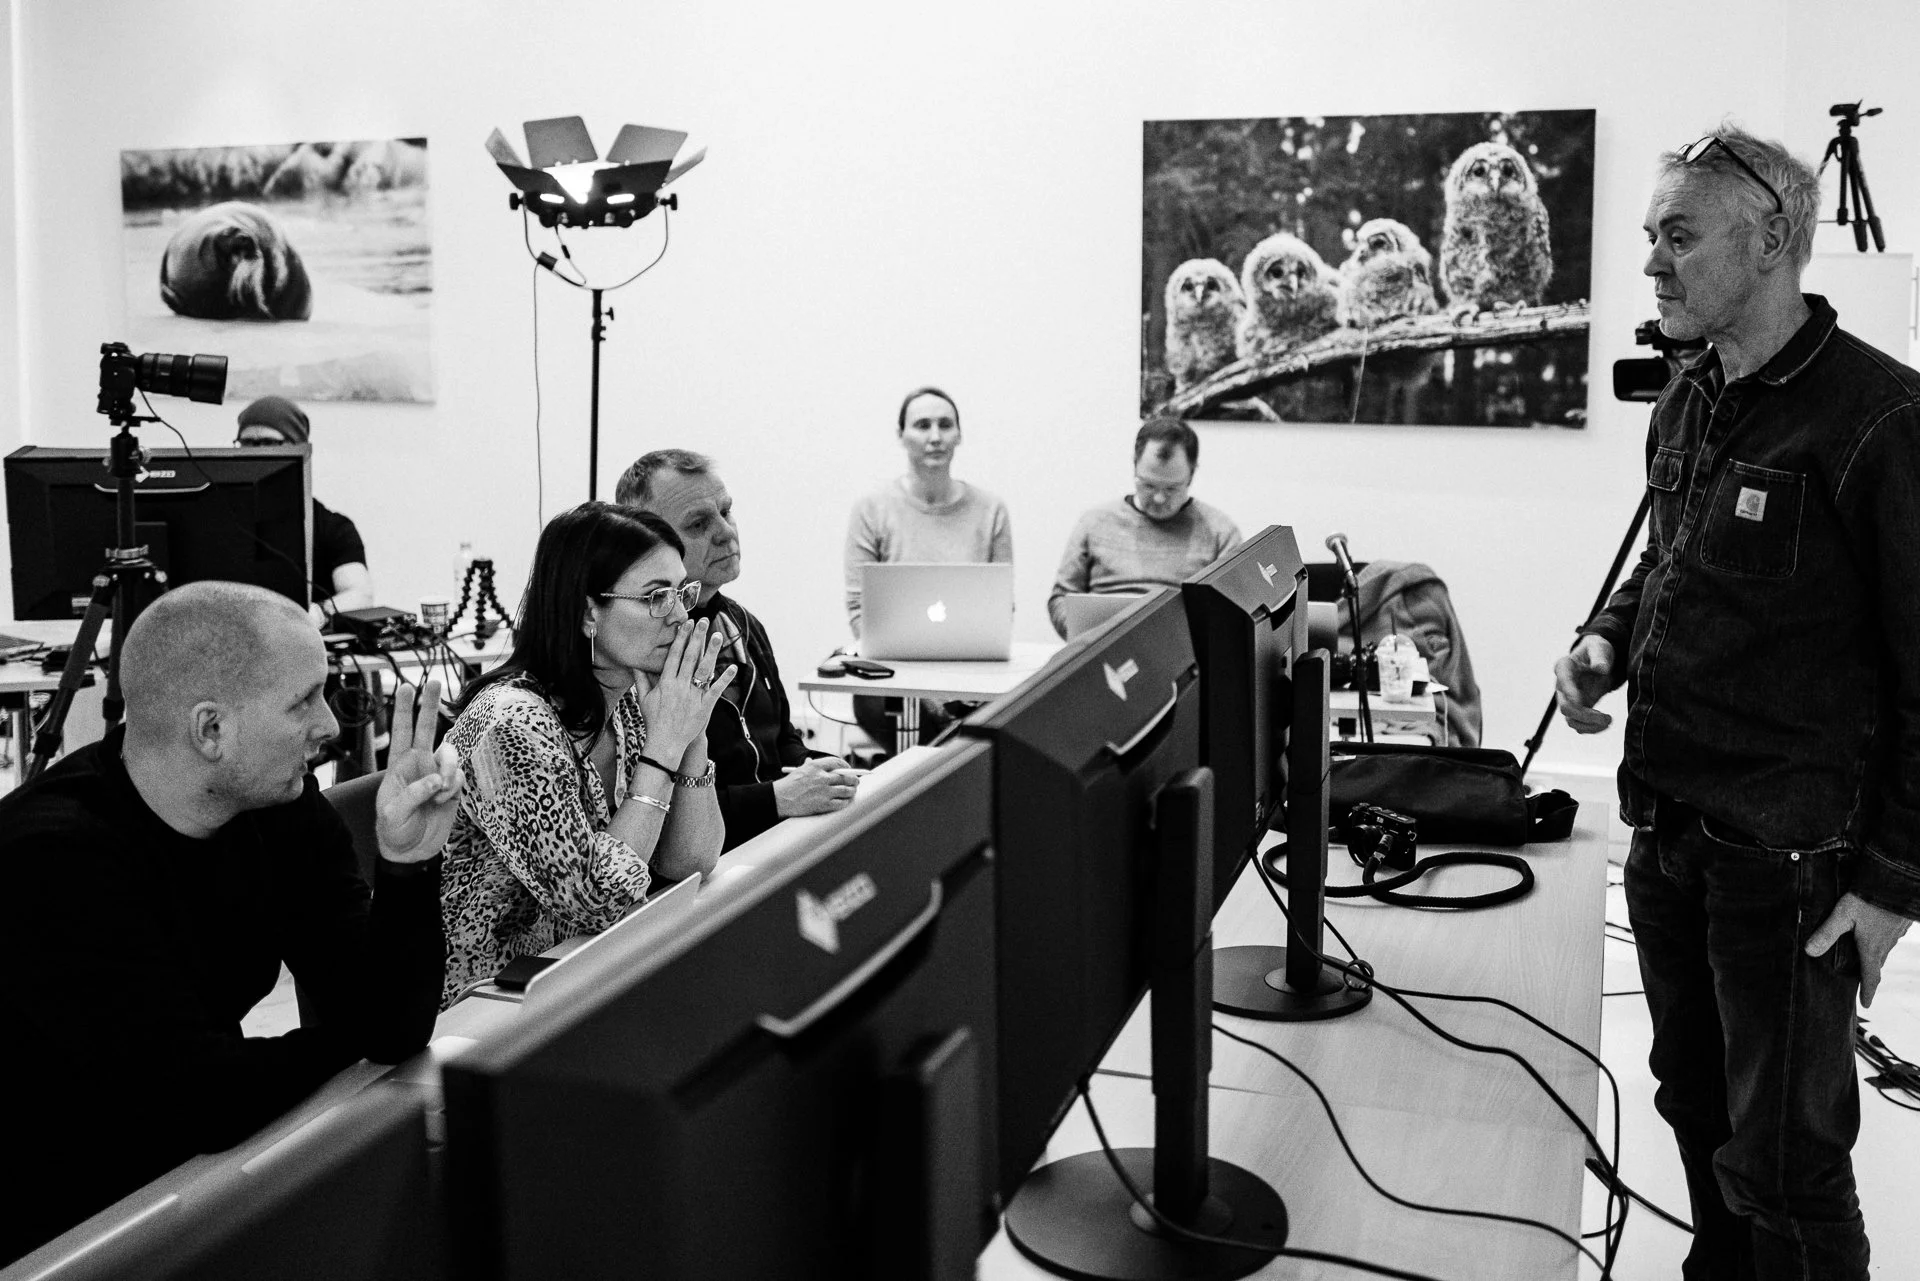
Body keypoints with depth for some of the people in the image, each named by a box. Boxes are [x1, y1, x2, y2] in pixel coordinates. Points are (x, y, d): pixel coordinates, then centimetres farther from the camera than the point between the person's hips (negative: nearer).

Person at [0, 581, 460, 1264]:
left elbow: (391, 1027, -8)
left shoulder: (281, 806, -5)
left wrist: (407, 865, -22)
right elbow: (200, 1098, -29)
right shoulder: (56, 858, -25)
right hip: (57, 1226, -6)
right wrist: (337, 1045, -12)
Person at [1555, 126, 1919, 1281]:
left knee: (1784, 1165, 2)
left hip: (1788, 860, -8)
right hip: (1669, 829, 8)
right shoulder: (1688, 404, 9)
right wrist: (1610, 636, 2)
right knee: (1696, 1107, 20)